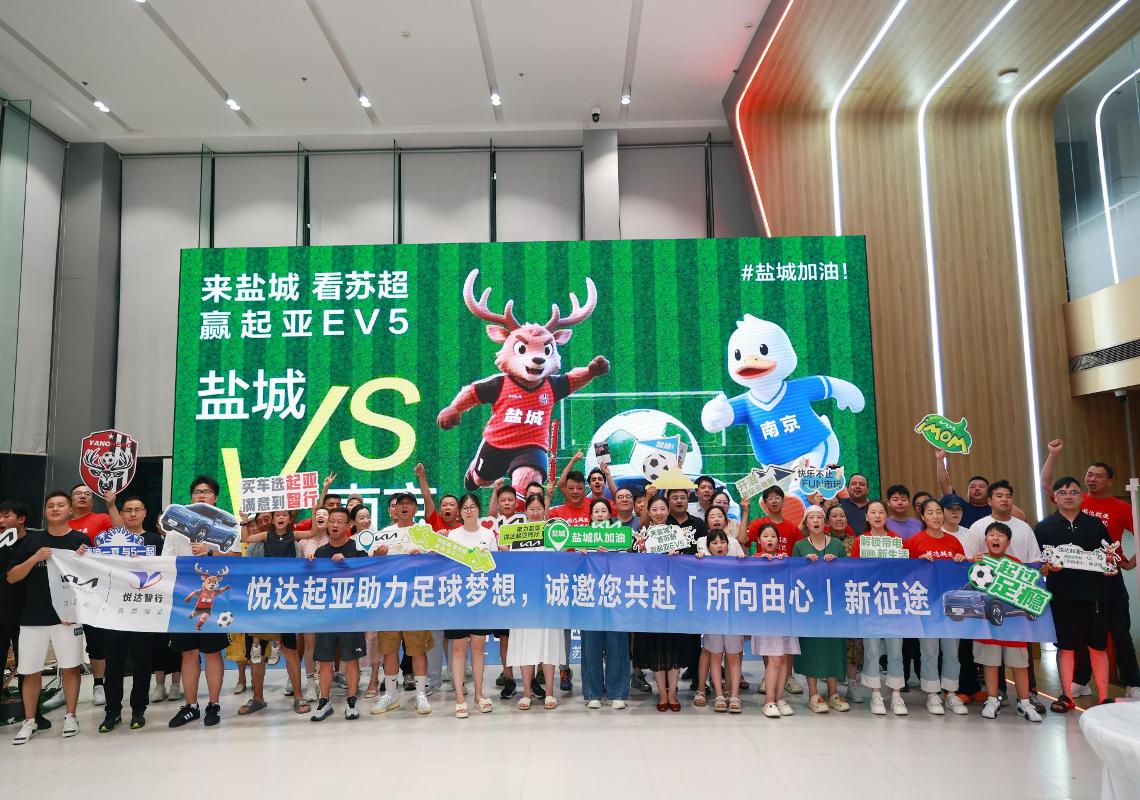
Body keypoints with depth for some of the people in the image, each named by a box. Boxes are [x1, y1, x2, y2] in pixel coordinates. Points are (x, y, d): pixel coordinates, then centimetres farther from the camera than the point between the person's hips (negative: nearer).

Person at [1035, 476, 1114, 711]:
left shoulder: (1096, 524, 11)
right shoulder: (1044, 527, 5)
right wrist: (1047, 567, -16)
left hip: (1093, 593, 1)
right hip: (1062, 595, -1)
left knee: (1098, 646, 6)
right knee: (1065, 646, 3)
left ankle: (1104, 698, 15)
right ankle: (1066, 696, 11)